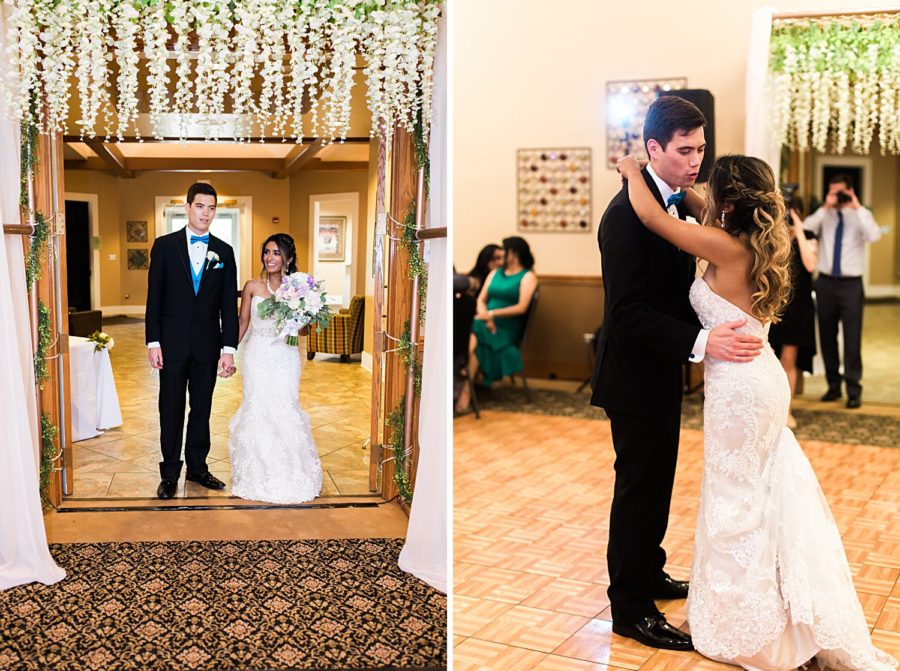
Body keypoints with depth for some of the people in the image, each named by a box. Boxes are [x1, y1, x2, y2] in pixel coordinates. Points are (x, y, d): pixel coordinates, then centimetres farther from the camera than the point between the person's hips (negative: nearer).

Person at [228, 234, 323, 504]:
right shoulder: (252, 287, 0)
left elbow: (305, 330, 5)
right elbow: (242, 323, 8)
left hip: (285, 357, 0)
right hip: (258, 356, 0)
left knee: (285, 410, -1)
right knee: (257, 410, 2)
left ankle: (289, 475, 15)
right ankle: (258, 475, 17)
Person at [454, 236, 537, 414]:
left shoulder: (528, 276, 1)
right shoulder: (495, 273, 21)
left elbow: (521, 308, -11)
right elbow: (481, 300, 12)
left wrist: (492, 314, -15)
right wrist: (485, 316, -9)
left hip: (507, 329, -5)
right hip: (488, 325, 5)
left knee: (473, 340, -33)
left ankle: (466, 390, -29)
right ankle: (464, 386, -34)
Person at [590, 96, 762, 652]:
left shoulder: (674, 202, 6)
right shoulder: (628, 213, -23)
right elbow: (628, 313, -28)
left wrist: (716, 326, 1)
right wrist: (702, 342, -35)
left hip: (660, 371, 9)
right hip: (636, 375, -9)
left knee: (656, 482, 21)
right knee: (640, 487, 3)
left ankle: (649, 573, 39)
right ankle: (631, 607, 18)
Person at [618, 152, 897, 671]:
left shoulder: (728, 249, -21)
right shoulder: (756, 241, 3)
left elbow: (651, 215, -21)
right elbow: (706, 216, 23)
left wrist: (633, 171, -5)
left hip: (739, 387, -9)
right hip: (764, 378, 9)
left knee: (736, 502, 5)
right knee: (772, 492, 19)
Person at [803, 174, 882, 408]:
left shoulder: (860, 216, 2)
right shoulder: (823, 215, 6)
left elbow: (874, 236, -17)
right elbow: (805, 230, -13)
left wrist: (858, 208, -17)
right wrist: (825, 208, -16)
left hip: (851, 284, -2)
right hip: (826, 282, 2)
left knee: (852, 338, -3)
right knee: (827, 337, 9)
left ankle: (853, 390, 6)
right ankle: (833, 385, 23)